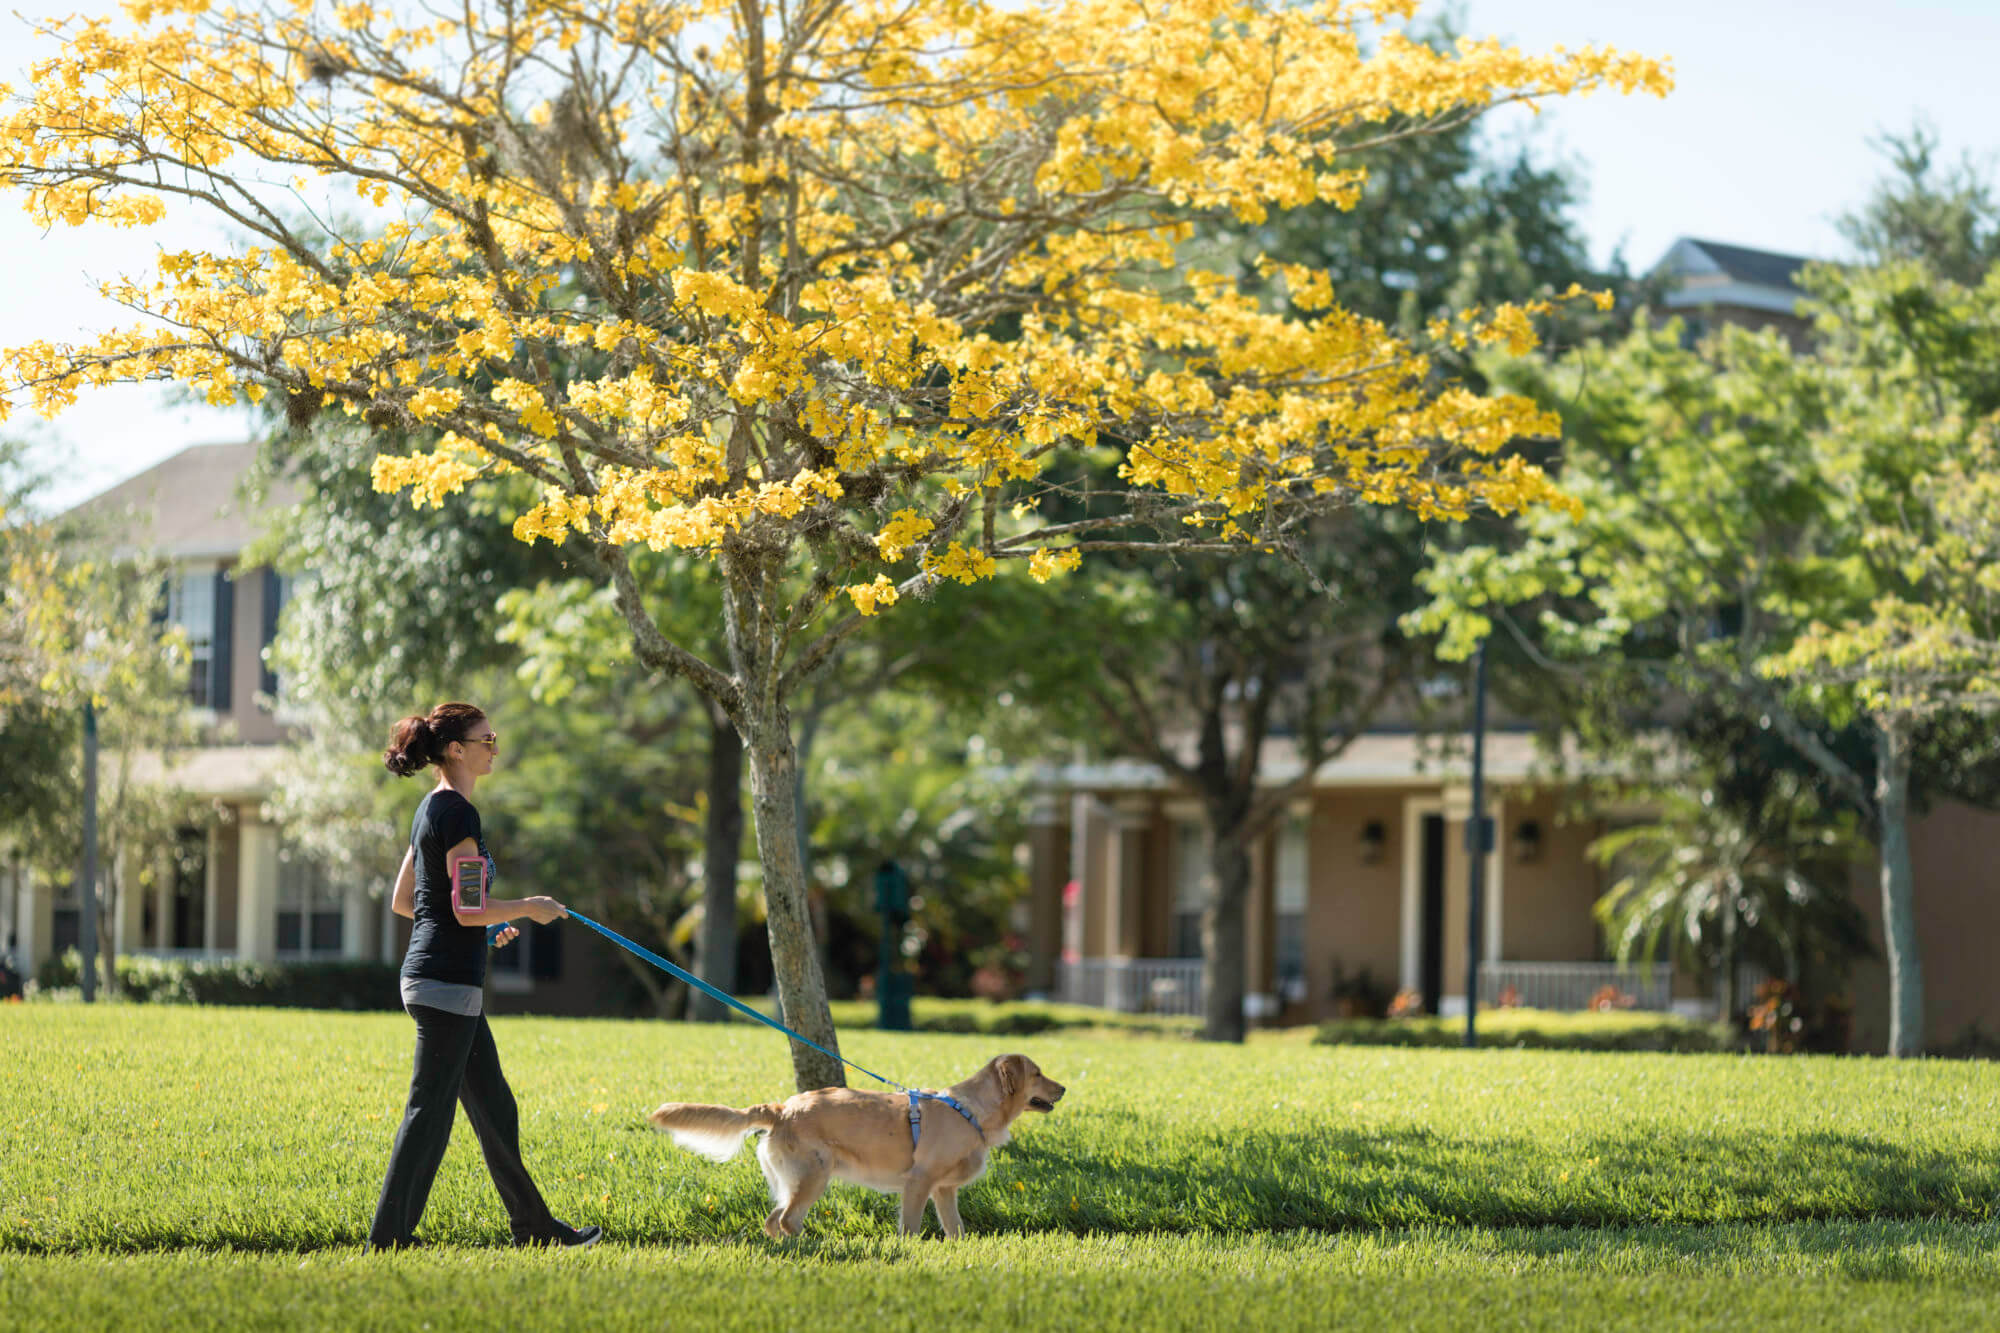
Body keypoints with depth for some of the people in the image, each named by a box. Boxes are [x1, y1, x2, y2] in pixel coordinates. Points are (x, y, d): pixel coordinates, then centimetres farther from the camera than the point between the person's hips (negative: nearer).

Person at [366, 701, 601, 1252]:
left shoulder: (432, 808, 14)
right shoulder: (457, 813, -15)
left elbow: (402, 900, 19)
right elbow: (468, 909, -20)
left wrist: (486, 927, 21)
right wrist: (528, 907, -5)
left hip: (431, 975, 10)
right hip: (448, 980, -10)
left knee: (495, 1108, 15)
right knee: (430, 1111, -6)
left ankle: (533, 1226, 22)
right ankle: (389, 1238, -3)